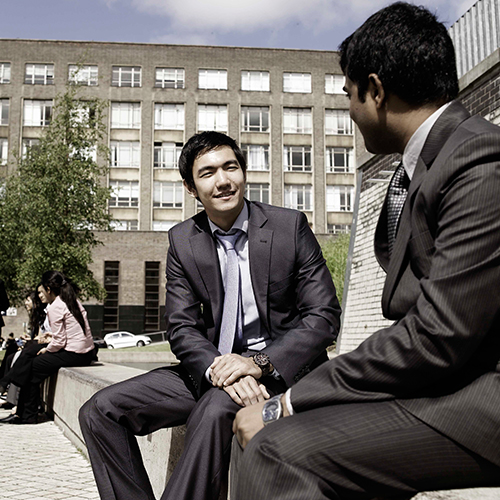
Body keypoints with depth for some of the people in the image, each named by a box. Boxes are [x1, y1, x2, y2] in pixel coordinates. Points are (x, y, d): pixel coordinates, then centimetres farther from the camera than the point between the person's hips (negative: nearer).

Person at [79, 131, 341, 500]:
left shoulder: (290, 226, -4)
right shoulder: (182, 240, 5)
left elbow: (324, 317, -7)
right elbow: (182, 328, 0)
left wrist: (260, 363, -22)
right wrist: (217, 369, -22)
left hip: (280, 369, -4)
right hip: (213, 367, 5)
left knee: (215, 410, -36)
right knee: (101, 411, -9)